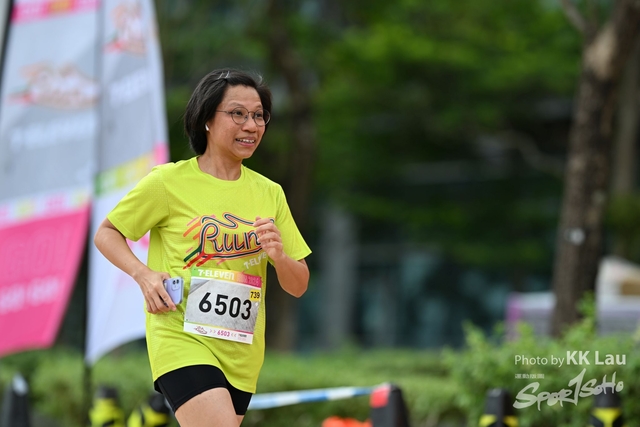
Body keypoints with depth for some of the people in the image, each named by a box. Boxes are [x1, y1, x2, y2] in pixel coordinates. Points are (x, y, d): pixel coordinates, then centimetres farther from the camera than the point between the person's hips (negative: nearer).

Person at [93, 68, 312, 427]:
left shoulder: (270, 193, 10)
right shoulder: (169, 182, -3)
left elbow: (298, 286, 11)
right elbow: (106, 233, 6)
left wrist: (279, 255, -11)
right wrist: (143, 274, -12)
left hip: (242, 354, 6)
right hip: (181, 340, -5)